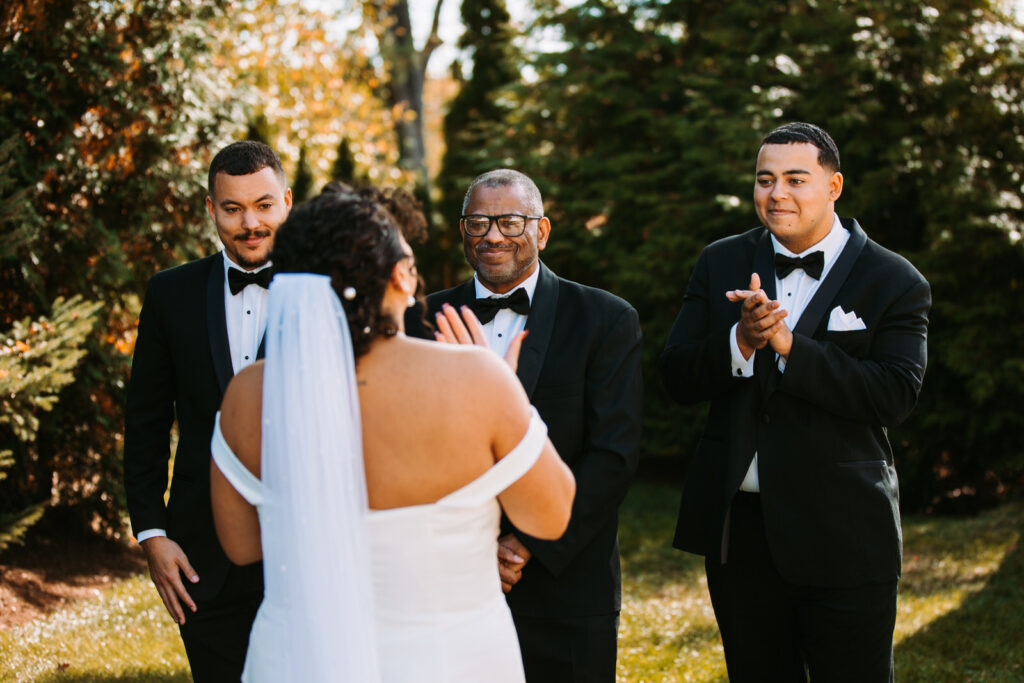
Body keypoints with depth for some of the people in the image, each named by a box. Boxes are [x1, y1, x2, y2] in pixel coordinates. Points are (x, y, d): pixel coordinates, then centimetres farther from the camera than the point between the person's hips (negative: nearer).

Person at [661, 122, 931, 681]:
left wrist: (789, 345, -22)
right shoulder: (721, 265, 7)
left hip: (843, 537, -3)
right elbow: (677, 378, 0)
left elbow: (895, 394, -16)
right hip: (739, 530, 4)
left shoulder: (893, 283, -3)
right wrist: (741, 341, -19)